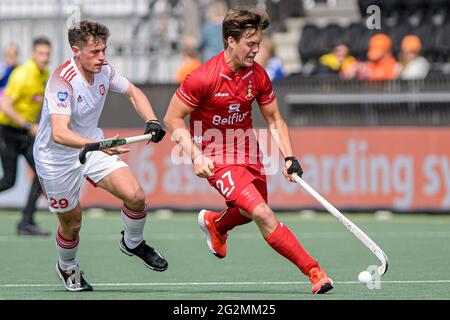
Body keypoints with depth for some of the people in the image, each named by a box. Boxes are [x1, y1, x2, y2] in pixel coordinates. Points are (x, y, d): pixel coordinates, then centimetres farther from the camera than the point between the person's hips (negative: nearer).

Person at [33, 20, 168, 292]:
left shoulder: (104, 70, -10)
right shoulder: (63, 81, -31)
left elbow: (133, 92, 10)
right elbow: (59, 133, -42)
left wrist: (152, 121, -8)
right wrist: (99, 145, -56)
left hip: (93, 145, 5)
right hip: (57, 159, -5)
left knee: (135, 195, -12)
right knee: (71, 224, 7)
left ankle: (133, 243, 18)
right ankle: (67, 268, 39)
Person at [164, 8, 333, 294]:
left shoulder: (258, 76, -4)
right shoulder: (204, 78, -21)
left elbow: (274, 119, 7)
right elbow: (173, 118, -13)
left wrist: (289, 158, -5)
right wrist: (196, 156, -22)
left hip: (248, 153, 7)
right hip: (216, 159, -7)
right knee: (264, 214, -20)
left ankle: (214, 222, 52)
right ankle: (313, 271, -18)